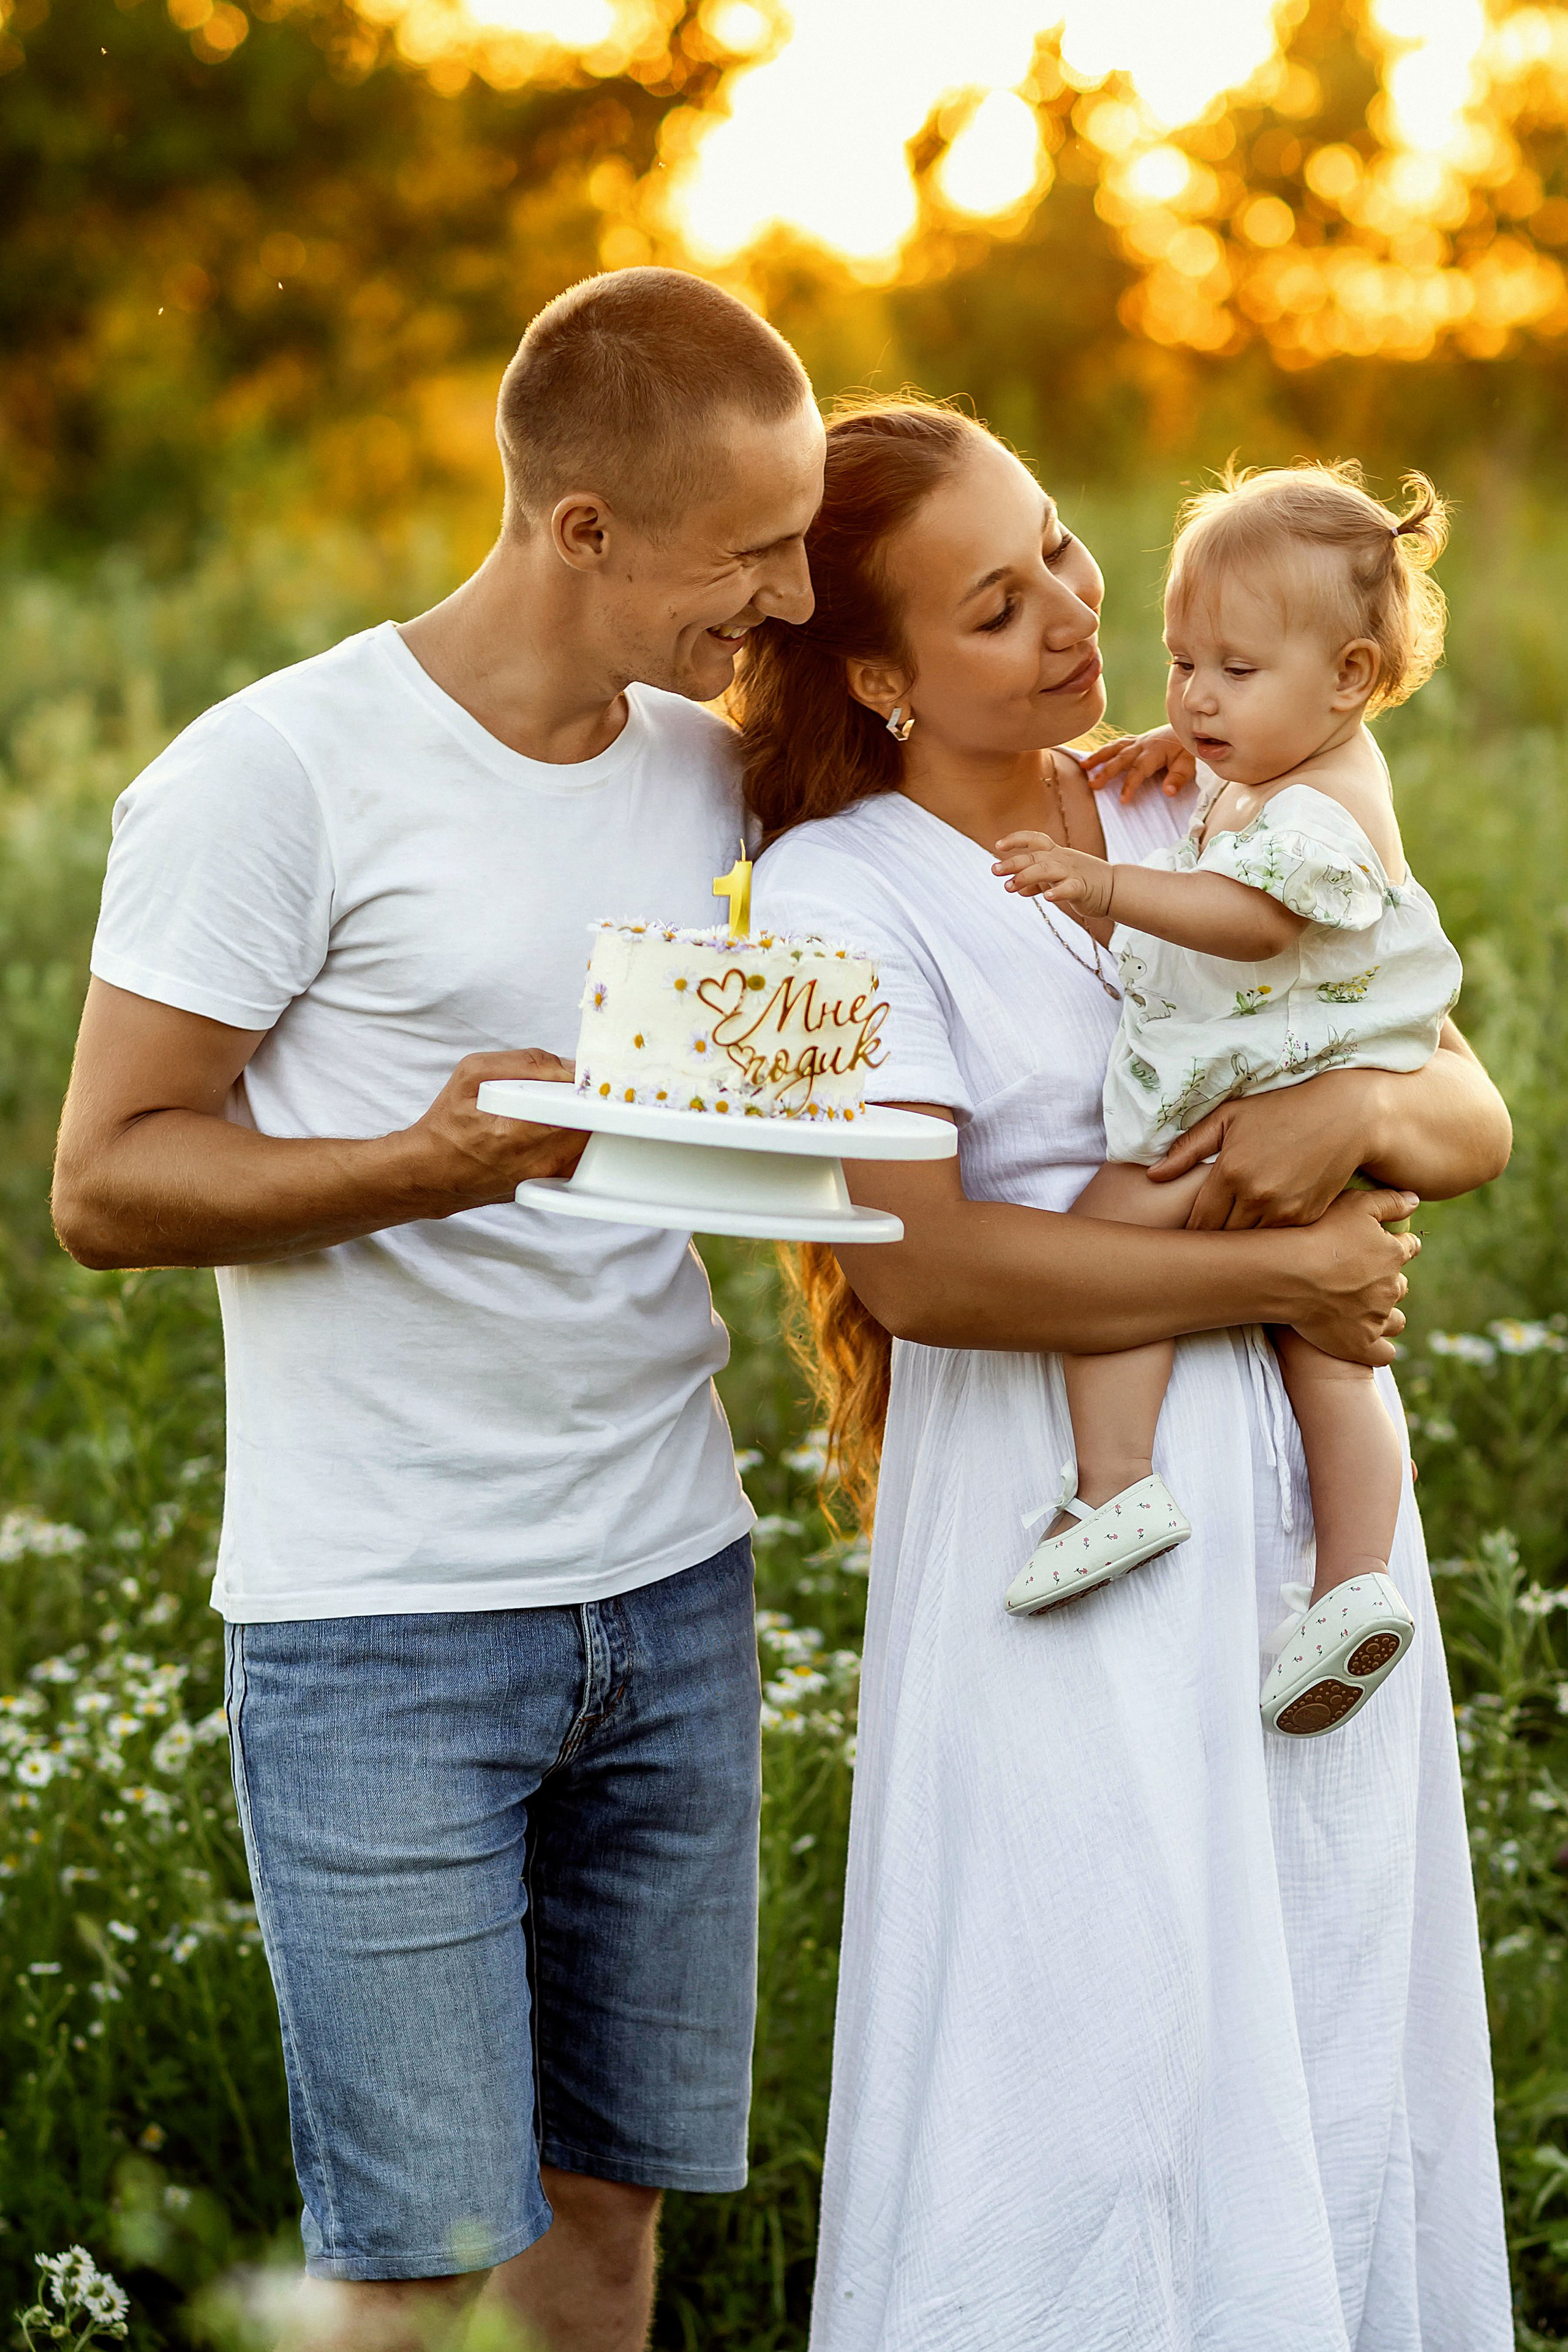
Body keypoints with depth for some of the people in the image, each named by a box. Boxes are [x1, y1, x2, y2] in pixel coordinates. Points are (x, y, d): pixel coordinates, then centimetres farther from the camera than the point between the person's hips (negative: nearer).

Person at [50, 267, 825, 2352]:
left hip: (673, 1583, 6)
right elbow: (106, 1183, -9)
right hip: (384, 1630, -6)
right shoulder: (278, 776, -11)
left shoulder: (710, 772, 9)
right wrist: (426, 1166, -24)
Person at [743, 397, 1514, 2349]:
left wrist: (1369, 1106, -15)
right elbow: (920, 1260, -18)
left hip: (1306, 1517, 5)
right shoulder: (837, 890, -6)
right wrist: (1286, 1272, -15)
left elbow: (1479, 1123, 9)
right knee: (1090, 2066, -3)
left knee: (1326, 2075, 11)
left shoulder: (1207, 826, 10)